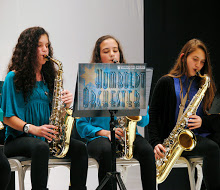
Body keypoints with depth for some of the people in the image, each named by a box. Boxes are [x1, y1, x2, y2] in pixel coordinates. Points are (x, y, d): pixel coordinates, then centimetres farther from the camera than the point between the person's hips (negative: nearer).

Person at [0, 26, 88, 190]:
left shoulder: (49, 76, 17)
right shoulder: (14, 77, -1)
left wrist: (66, 104, -7)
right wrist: (32, 129, -21)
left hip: (48, 137, 6)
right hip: (19, 138, -5)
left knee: (80, 148, -20)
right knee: (40, 147, -38)